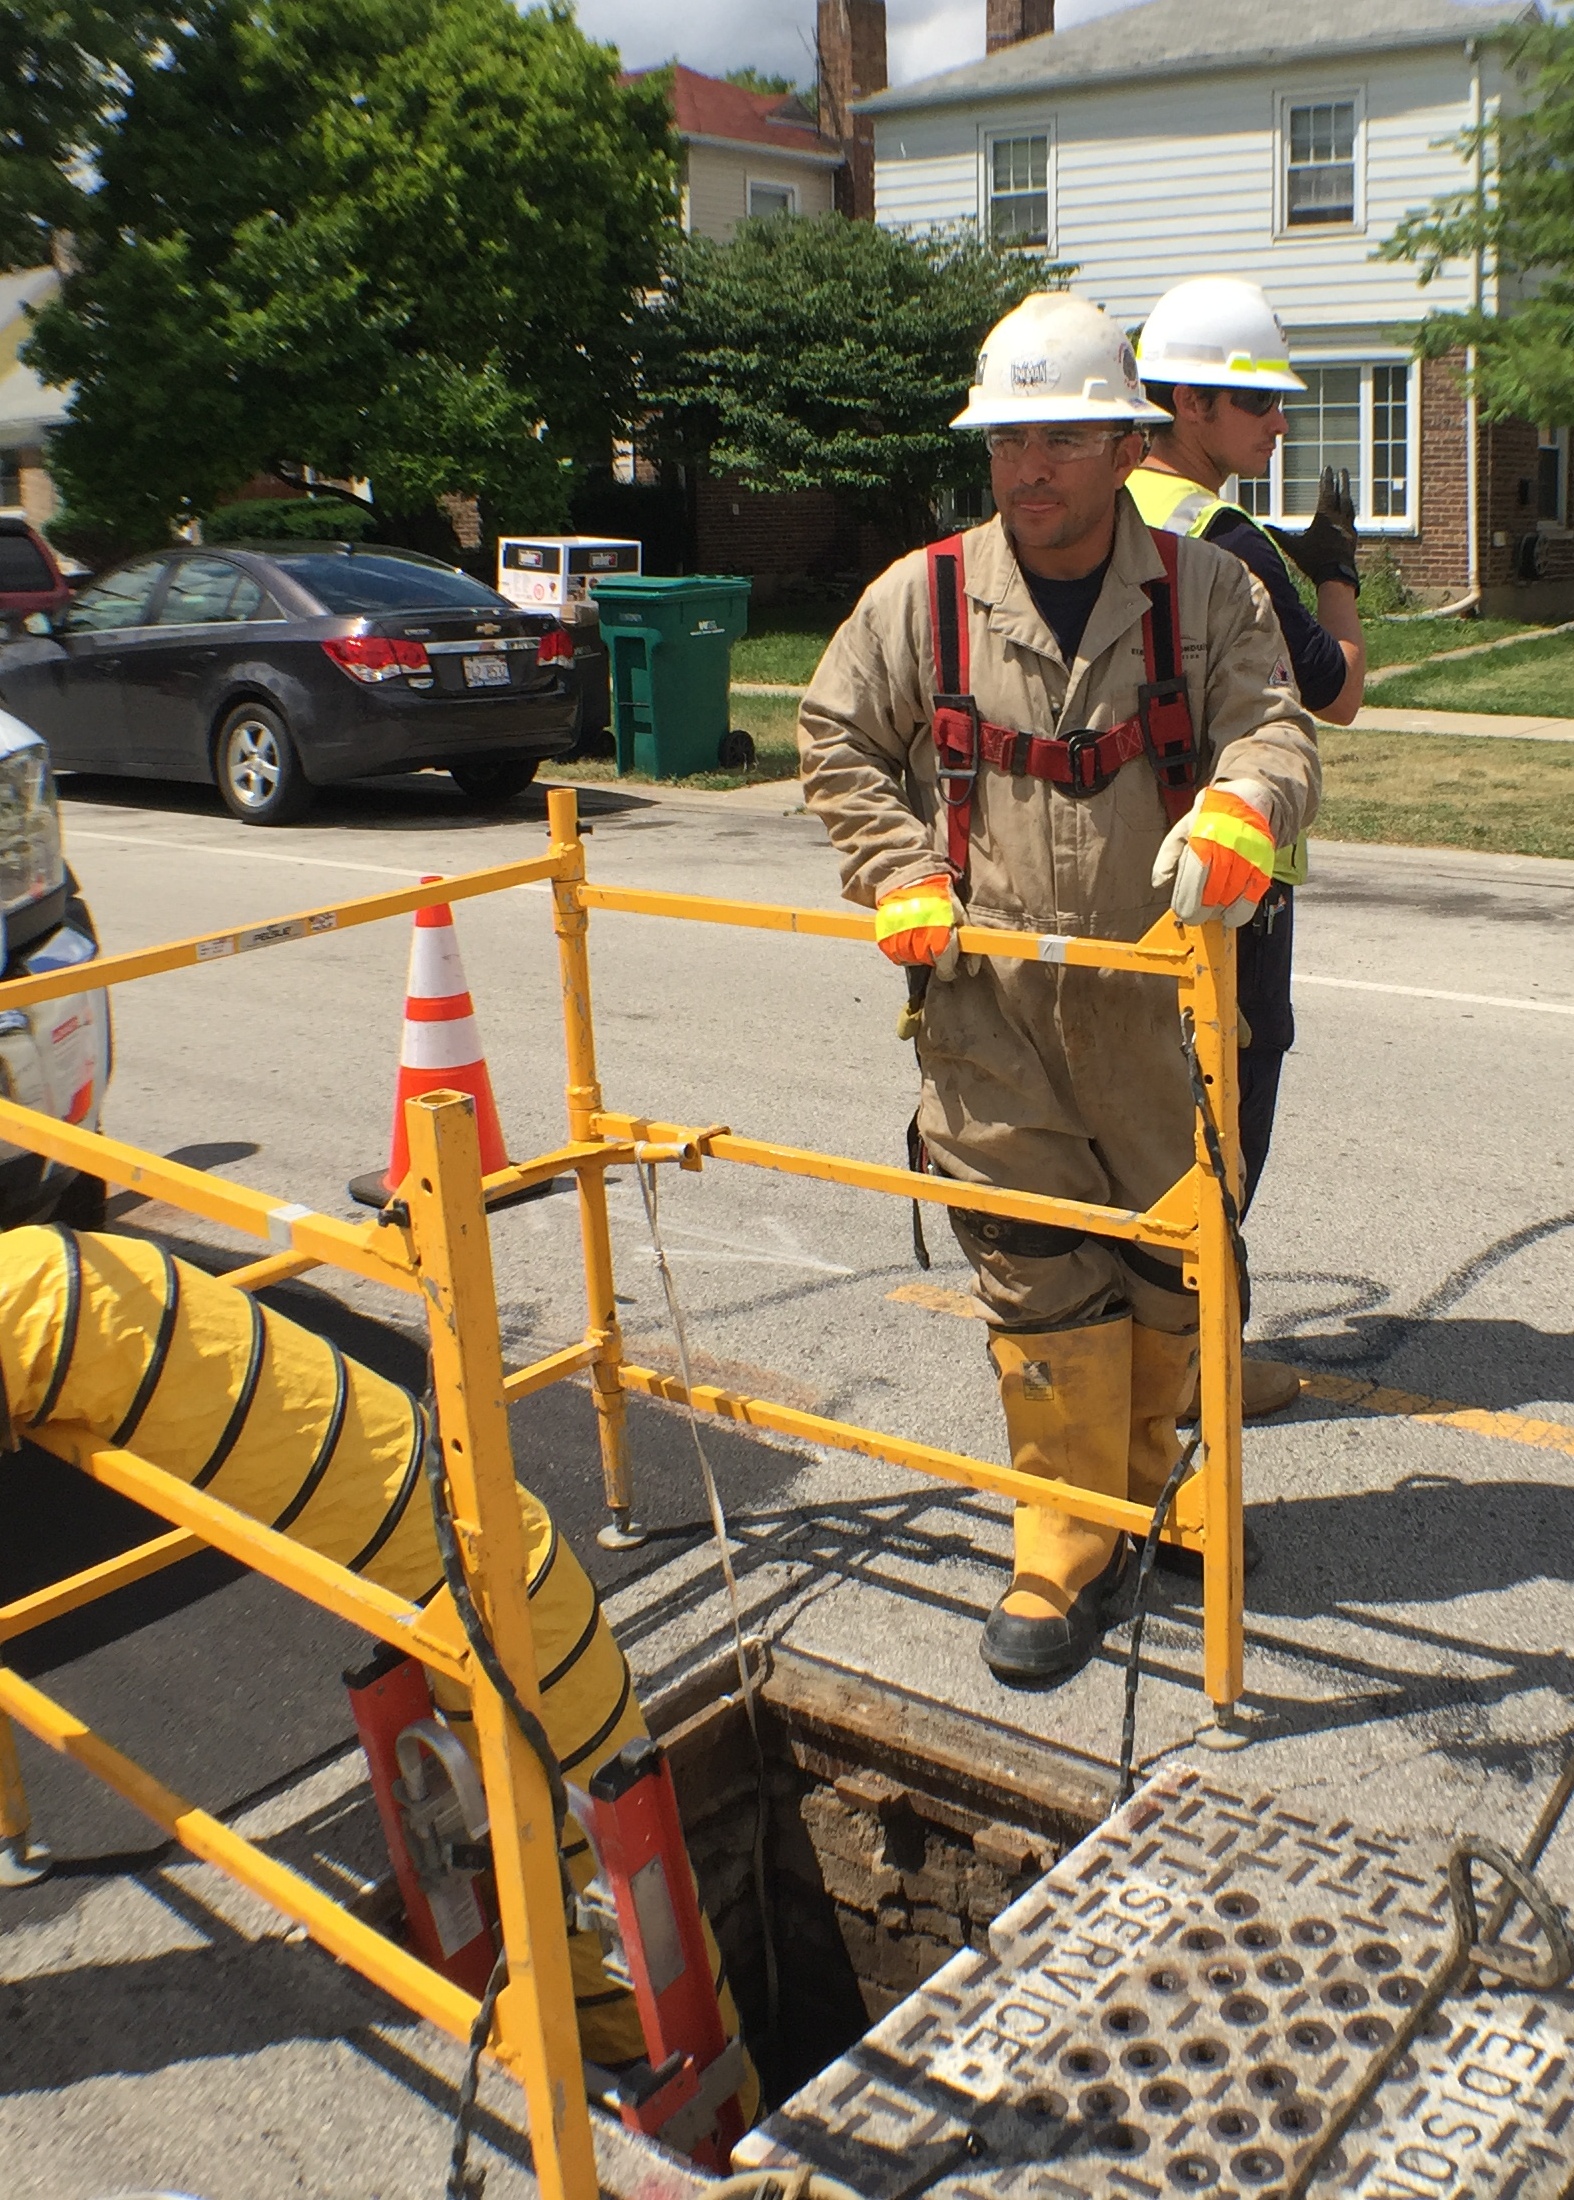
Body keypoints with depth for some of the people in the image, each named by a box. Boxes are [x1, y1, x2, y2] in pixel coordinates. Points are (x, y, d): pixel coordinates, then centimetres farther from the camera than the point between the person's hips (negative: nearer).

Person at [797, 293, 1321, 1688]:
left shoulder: (1210, 593, 0)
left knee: (1172, 1248, 12)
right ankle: (1067, 1553, 14)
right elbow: (838, 745, 11)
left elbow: (1275, 729, -9)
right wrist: (902, 877, -2)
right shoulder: (920, 599, 1)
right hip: (988, 999, -1)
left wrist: (1237, 808, -33)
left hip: (1157, 988, 1)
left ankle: (1143, 1472, 39)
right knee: (1039, 1268, 1)